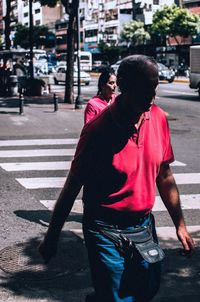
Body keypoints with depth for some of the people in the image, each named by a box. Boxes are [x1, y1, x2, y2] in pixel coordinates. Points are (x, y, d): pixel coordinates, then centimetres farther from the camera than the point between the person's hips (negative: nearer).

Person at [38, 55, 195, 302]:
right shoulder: (98, 129, -18)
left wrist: (180, 225, 10)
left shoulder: (159, 118, -3)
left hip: (144, 225, 6)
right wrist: (51, 237, -6)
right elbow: (73, 185, -11)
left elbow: (164, 176, 7)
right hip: (106, 232, -5)